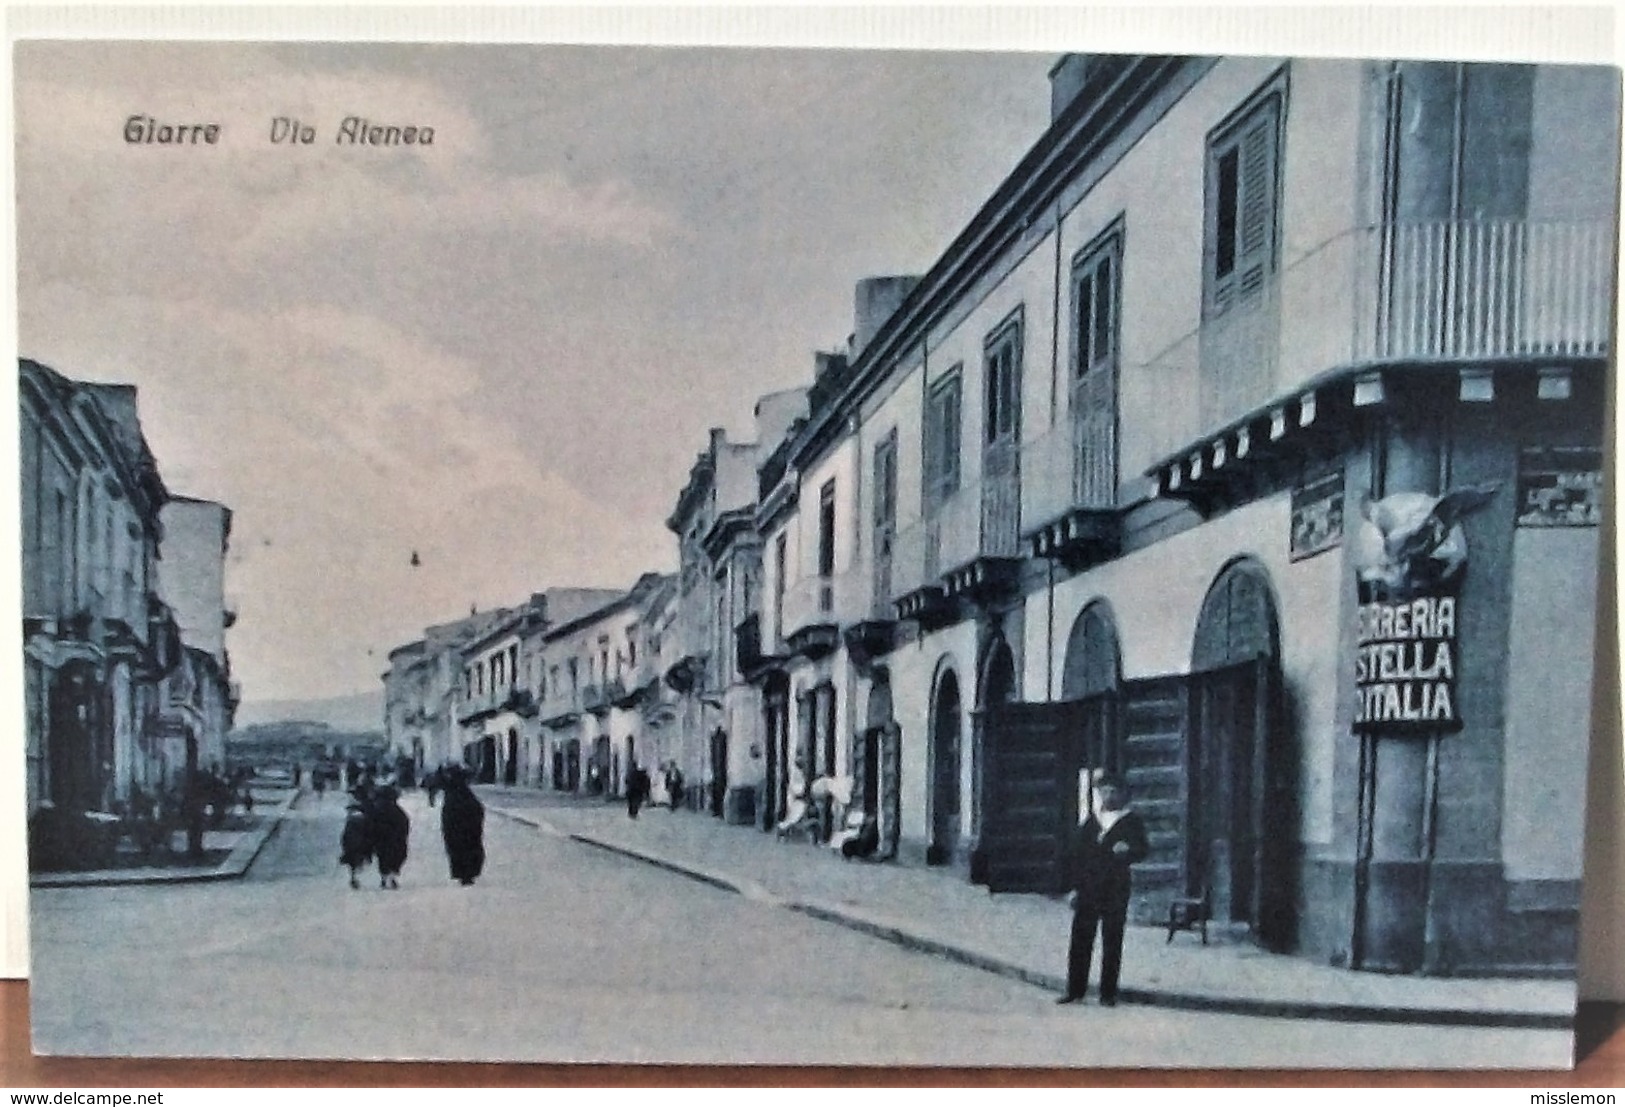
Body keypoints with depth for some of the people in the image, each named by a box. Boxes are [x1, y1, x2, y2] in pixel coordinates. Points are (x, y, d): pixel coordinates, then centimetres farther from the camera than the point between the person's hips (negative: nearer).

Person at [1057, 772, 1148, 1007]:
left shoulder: (1131, 822, 4)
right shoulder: (1088, 821, 11)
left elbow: (1143, 851, -2)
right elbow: (1073, 853, 11)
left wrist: (1127, 851, -24)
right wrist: (1074, 886, 5)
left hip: (1115, 892, -2)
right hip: (1087, 891, 2)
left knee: (1112, 943, 1)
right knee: (1080, 940, 3)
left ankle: (1108, 993, 9)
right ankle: (1075, 990, 12)